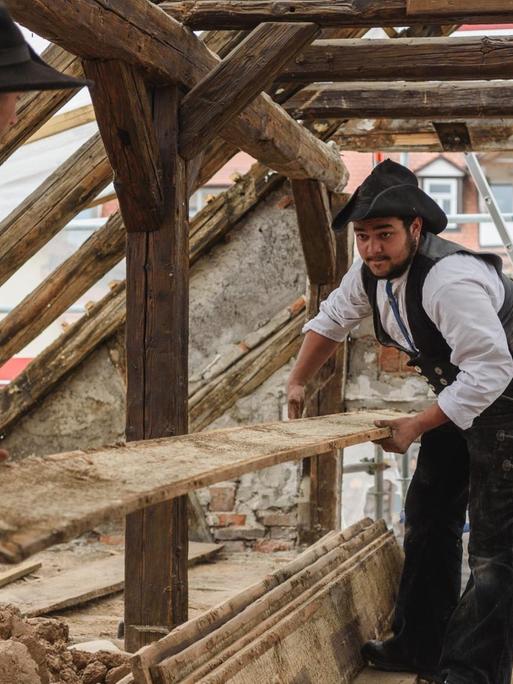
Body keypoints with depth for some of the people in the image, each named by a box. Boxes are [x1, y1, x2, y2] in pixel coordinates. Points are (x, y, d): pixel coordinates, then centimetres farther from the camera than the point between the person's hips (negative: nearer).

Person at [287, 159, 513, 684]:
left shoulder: (449, 279, -34)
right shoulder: (370, 273, -5)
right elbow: (329, 322, 14)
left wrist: (416, 426, -28)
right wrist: (297, 381, 11)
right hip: (456, 396, 9)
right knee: (429, 521, 15)